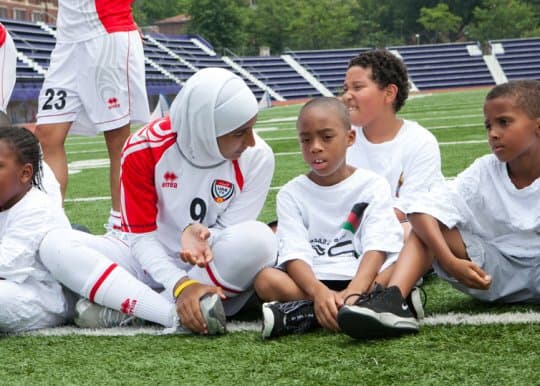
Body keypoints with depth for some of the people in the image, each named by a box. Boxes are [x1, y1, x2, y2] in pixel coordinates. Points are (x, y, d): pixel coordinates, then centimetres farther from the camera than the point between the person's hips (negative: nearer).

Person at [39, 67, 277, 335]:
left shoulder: (256, 156, -14)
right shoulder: (144, 149, -15)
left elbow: (231, 232, -10)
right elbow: (142, 236, -13)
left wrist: (202, 234, -35)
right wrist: (180, 285, -30)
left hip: (216, 266, -1)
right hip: (152, 262, 1)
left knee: (258, 239, -34)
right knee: (56, 245, -23)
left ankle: (124, 308, -26)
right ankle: (178, 316, -37)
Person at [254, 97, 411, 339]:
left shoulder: (373, 185, 6)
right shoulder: (291, 194, 9)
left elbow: (376, 247, -9)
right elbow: (295, 253, -7)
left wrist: (352, 292, -30)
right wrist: (319, 292, -30)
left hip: (363, 278, -1)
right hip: (313, 282, 1)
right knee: (265, 280, -28)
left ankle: (302, 314, -34)